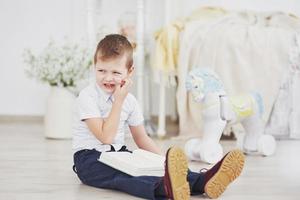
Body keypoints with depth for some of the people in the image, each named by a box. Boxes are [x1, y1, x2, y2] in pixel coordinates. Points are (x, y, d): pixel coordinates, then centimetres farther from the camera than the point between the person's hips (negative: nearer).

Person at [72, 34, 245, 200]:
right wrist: (118, 101, -18)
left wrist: (165, 160, -1)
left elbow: (142, 139, 14)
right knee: (119, 175, -39)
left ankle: (204, 181, -45)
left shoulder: (130, 100, 7)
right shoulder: (88, 96, -12)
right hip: (90, 157, -6)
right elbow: (106, 137, -19)